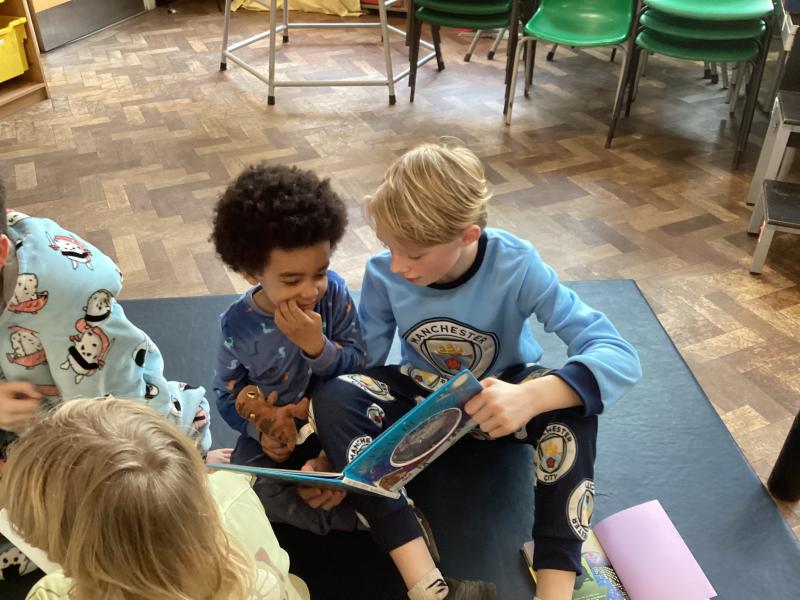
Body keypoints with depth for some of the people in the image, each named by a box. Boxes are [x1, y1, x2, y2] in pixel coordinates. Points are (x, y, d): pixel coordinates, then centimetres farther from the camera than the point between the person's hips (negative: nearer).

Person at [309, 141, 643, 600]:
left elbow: (621, 357, -34)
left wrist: (532, 396, -52)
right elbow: (360, 366, -10)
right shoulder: (383, 274, -21)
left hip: (499, 401, -2)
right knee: (332, 398, -28)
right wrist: (334, 452, -23)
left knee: (571, 402, -36)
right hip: (423, 397, 2)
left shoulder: (516, 265, -28)